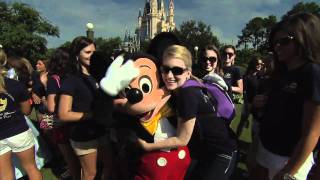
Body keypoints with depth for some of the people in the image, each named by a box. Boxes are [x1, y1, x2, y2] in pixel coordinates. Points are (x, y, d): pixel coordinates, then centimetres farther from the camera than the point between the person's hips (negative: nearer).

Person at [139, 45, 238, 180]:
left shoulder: (188, 94, -29)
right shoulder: (176, 90, -6)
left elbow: (181, 140, -22)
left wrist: (147, 146, -15)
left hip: (222, 152, -7)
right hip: (201, 150, 7)